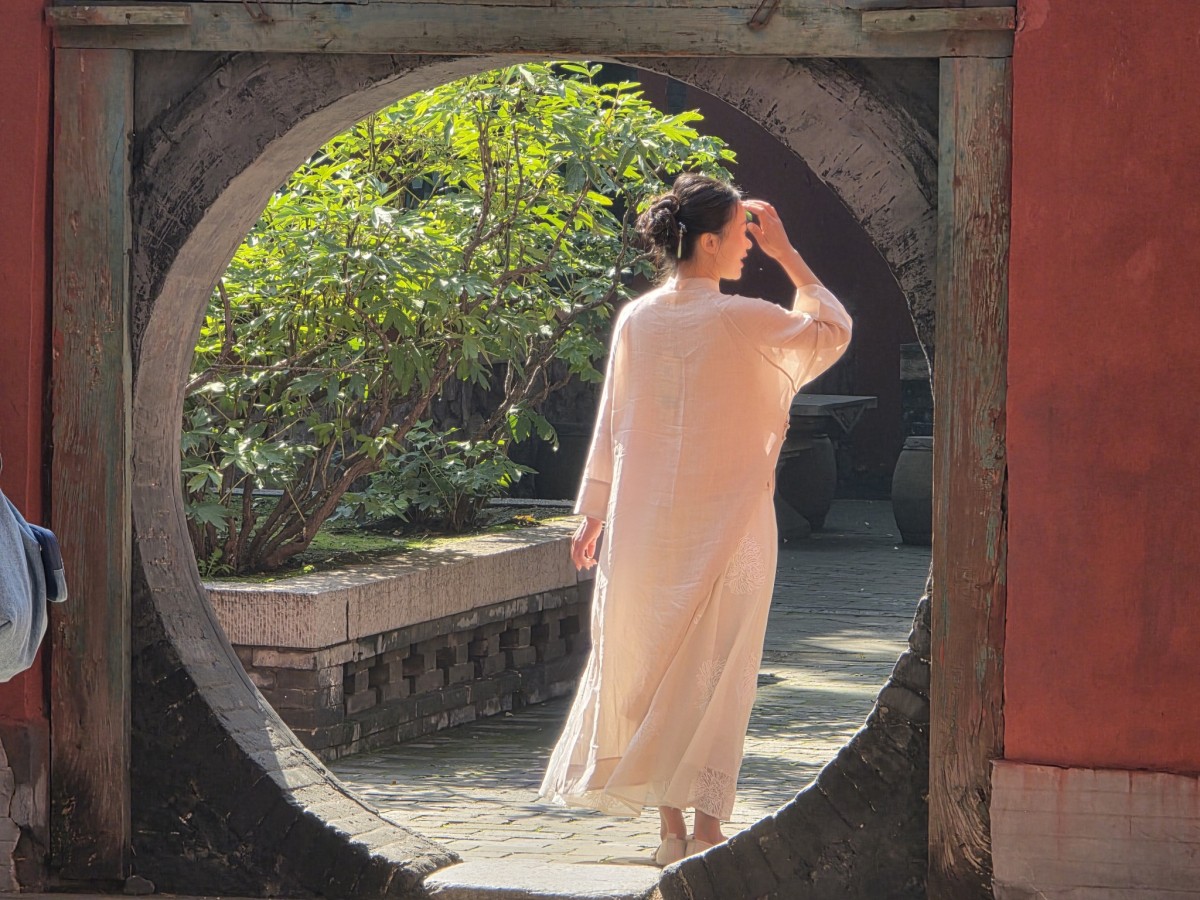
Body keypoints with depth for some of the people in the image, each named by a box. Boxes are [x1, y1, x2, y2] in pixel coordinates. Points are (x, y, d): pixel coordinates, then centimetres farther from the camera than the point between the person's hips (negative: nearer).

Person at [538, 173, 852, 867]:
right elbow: (833, 330, 3)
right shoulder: (745, 322, -13)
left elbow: (612, 424, 8)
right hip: (725, 524, -4)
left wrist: (594, 514, 16)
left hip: (644, 526, 4)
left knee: (650, 663, 11)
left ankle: (671, 827, 14)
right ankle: (706, 827, -2)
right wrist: (786, 253, 6)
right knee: (717, 672, 1)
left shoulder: (635, 321, 1)